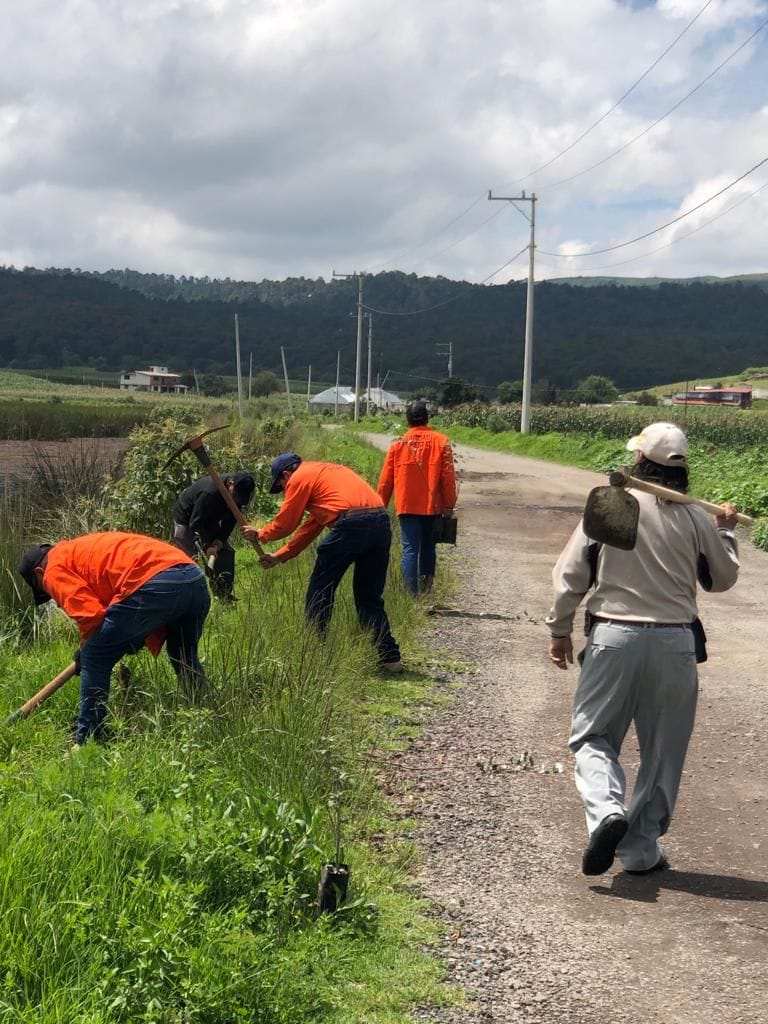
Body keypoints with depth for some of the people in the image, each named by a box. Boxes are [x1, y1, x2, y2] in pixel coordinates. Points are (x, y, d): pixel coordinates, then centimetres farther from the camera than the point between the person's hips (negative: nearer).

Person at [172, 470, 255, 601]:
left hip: (210, 520, 7)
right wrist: (208, 547, -35)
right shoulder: (209, 492, -39)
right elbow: (195, 523, -33)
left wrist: (218, 542, -21)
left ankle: (224, 595, 1)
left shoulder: (238, 494, -16)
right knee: (187, 557, -17)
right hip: (186, 518, -7)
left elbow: (229, 522, -8)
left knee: (226, 553, -2)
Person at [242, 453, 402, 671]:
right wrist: (280, 556, 35)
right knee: (370, 597, 16)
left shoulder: (300, 478, 9)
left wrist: (260, 535, 31)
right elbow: (311, 526, 34)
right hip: (381, 522, 8)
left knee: (319, 592, 8)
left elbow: (285, 524, 12)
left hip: (351, 525, -8)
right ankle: (390, 657, 13)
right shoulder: (323, 472, 34)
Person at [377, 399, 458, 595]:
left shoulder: (398, 444, 2)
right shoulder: (441, 442, -2)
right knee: (428, 547, 16)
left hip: (407, 506, -1)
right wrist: (449, 505, 4)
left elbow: (385, 480, 4)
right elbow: (448, 477, -4)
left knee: (410, 548, -2)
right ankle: (426, 586, 20)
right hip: (432, 506, 1)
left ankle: (411, 592, -11)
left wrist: (381, 507, 13)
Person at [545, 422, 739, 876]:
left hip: (614, 637, -1)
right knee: (662, 750, 13)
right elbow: (722, 578, 13)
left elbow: (570, 574, -2)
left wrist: (560, 629, 10)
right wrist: (726, 532, 29)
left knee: (593, 736, 11)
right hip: (675, 642, 1)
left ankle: (607, 810, -16)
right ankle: (641, 850, 17)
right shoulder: (696, 519, -1)